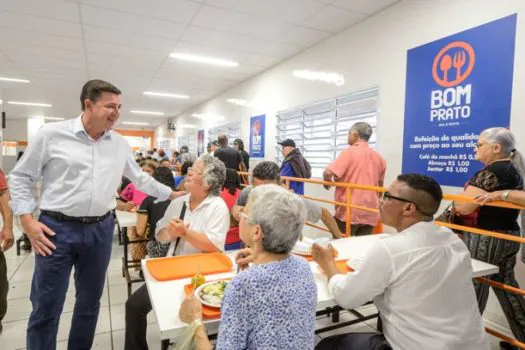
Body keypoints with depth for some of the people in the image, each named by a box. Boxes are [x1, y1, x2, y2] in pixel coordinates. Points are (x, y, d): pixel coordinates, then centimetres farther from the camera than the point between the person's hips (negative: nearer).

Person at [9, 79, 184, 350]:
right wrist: (27, 220, -6)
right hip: (57, 229, -3)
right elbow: (21, 177, 1)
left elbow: (140, 178, 16)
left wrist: (172, 195, 17)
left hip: (100, 230, 4)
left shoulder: (120, 144, 5)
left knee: (89, 303, 17)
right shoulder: (51, 134, -6)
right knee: (46, 309, 5)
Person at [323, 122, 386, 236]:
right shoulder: (379, 157, 12)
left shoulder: (349, 152, -8)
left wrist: (328, 182, 4)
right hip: (370, 213, 6)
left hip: (349, 211, -6)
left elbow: (328, 173, -17)